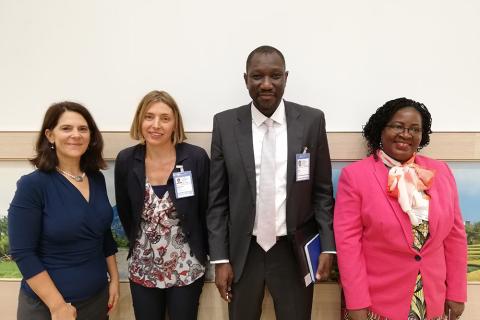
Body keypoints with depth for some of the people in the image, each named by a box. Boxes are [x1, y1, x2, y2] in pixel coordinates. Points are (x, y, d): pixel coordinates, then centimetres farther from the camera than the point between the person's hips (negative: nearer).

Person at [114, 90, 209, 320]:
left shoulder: (197, 158, -14)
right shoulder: (126, 160, -7)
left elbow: (206, 211, -4)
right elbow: (124, 212, 5)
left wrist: (201, 251, 2)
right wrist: (139, 243, 11)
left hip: (186, 268, -2)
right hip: (142, 269, 2)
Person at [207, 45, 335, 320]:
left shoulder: (312, 121, -5)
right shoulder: (225, 124, -4)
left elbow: (322, 191, 1)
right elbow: (217, 198, -2)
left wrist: (328, 246, -3)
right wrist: (220, 258, -3)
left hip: (295, 251, 0)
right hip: (243, 251, 1)